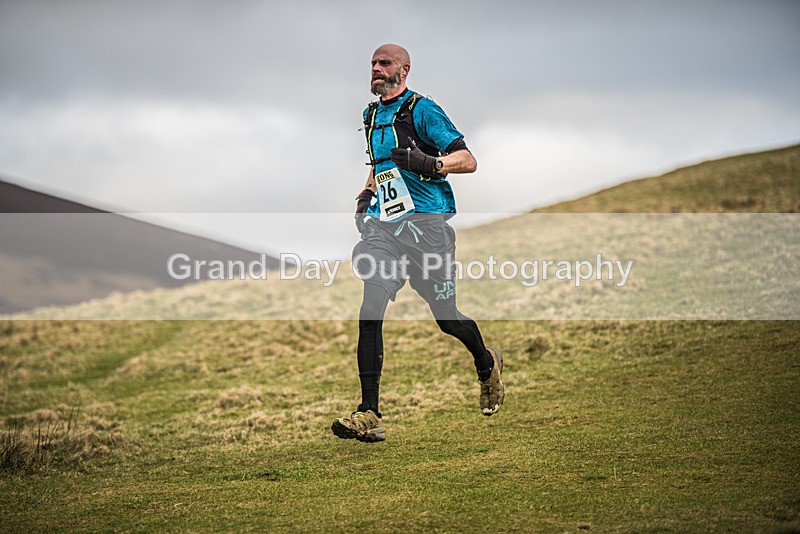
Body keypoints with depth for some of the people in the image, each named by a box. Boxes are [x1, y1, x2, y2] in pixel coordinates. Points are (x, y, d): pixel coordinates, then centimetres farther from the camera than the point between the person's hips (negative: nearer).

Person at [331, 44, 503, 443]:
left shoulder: (421, 110, -5)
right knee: (370, 312, -13)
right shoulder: (372, 115, 18)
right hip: (383, 227, 5)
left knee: (446, 317, 5)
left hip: (426, 223, -5)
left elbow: (468, 161, -10)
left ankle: (487, 364, 39)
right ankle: (369, 415, -16)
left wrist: (429, 163, -27)